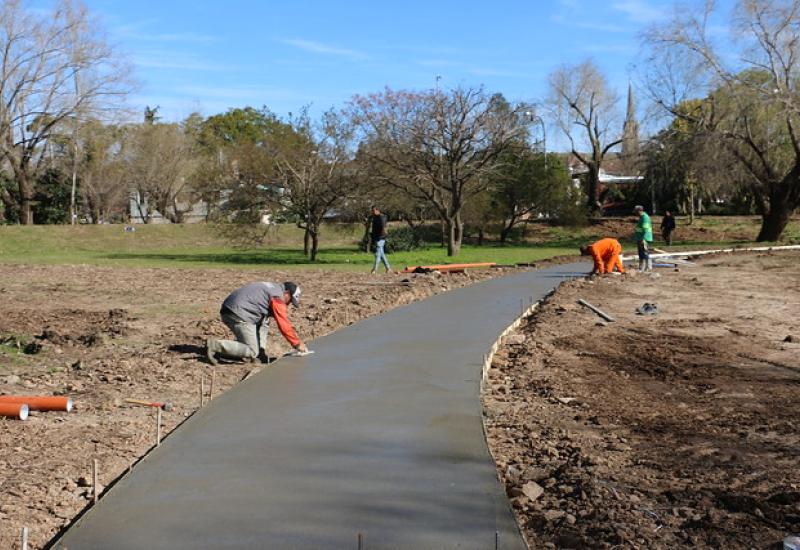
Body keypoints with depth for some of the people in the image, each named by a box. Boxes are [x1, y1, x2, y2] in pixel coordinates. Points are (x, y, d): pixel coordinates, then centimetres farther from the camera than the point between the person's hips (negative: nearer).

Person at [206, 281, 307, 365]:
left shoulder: (272, 288, 24)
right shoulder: (277, 297, -5)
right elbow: (283, 325, -8)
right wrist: (298, 344, 1)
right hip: (239, 315, -10)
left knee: (263, 320, 24)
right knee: (252, 352, -8)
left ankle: (260, 352, 12)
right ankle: (215, 345, -16)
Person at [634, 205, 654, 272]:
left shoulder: (645, 217, -16)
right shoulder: (641, 217, 17)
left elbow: (646, 229, -22)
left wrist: (643, 239, -26)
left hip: (644, 239, -11)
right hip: (640, 239, 11)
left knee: (645, 254, -9)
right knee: (641, 254, 14)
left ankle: (649, 268, -5)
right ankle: (641, 268, 20)